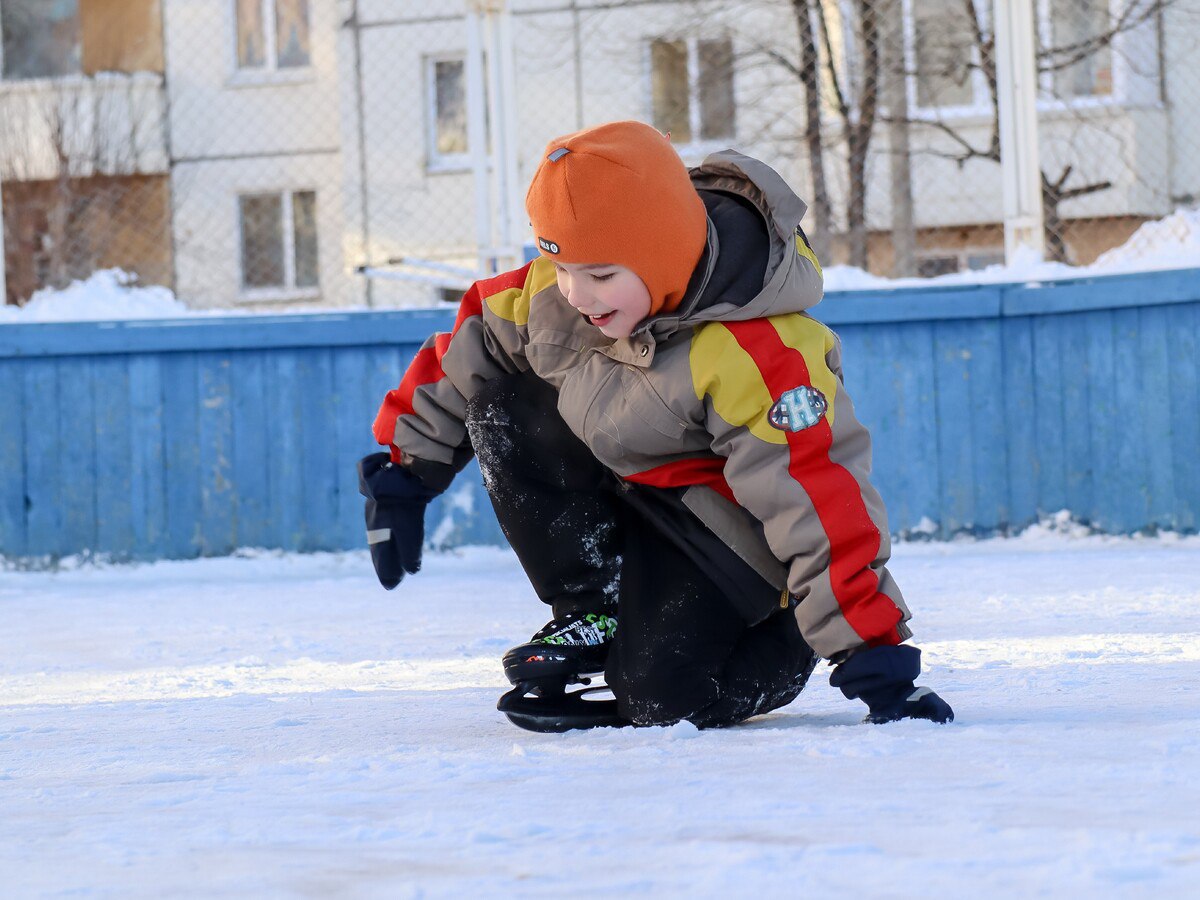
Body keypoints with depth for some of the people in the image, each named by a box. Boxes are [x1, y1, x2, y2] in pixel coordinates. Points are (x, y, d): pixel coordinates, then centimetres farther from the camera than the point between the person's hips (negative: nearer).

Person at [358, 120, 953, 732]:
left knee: (663, 694, -25)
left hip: (725, 537, -7)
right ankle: (595, 614, -3)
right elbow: (469, 346, 3)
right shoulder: (550, 290, -16)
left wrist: (871, 653, -38)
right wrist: (403, 469, 5)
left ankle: (787, 638, 9)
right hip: (619, 482, 7)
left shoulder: (760, 355, -36)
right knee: (501, 411, -14)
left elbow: (820, 507, -37)